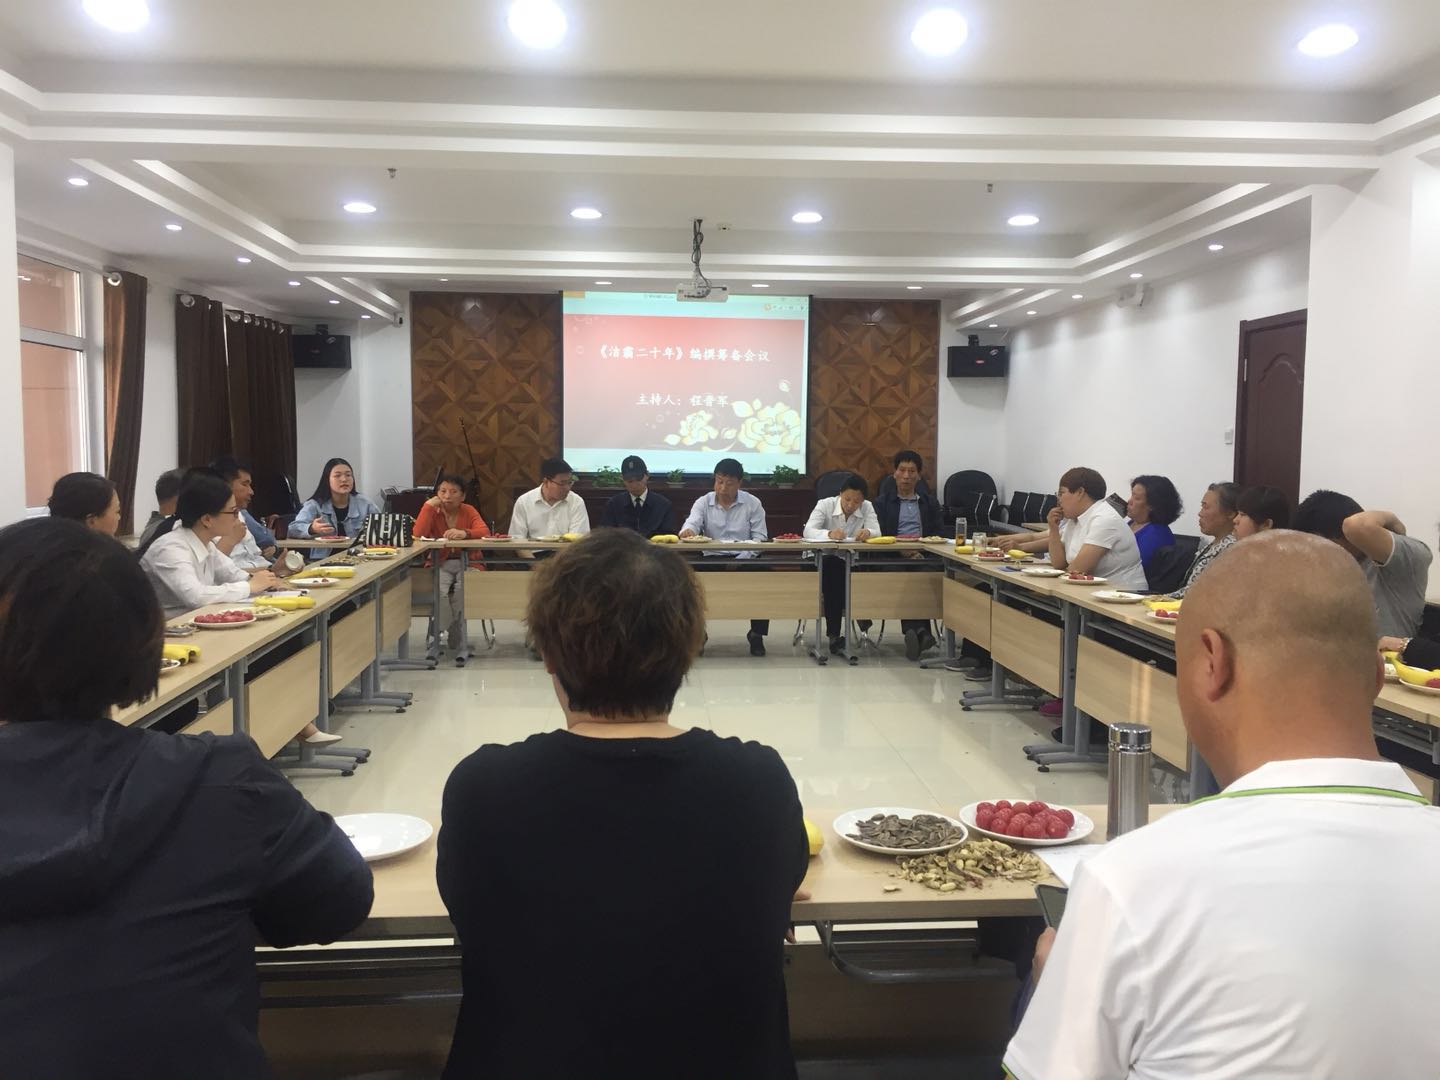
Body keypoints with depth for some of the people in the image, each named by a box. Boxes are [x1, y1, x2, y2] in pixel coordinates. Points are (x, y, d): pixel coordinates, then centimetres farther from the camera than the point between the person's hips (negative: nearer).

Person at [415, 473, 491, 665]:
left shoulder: (469, 511, 4)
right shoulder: (433, 511, 5)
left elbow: (485, 531, -14)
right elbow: (418, 534, -12)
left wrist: (464, 533, -34)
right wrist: (428, 506, -14)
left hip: (467, 563, 0)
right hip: (440, 564, 0)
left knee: (462, 591, -30)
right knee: (438, 591, -30)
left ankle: (460, 645, -15)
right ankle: (435, 644, -17)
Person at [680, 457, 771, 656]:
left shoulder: (752, 504, 4)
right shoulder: (703, 503, 6)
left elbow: (760, 538, -1)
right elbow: (692, 523, -12)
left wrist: (741, 560, -17)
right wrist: (687, 531, -39)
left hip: (744, 559, 0)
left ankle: (757, 634, -6)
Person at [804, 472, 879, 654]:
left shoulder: (867, 507, 0)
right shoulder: (825, 504, -7)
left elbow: (877, 532, -15)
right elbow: (808, 531, -22)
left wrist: (867, 532, -40)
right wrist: (829, 534, -43)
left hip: (852, 563, 2)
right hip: (824, 560, -2)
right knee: (831, 566, -36)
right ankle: (834, 633, -31)